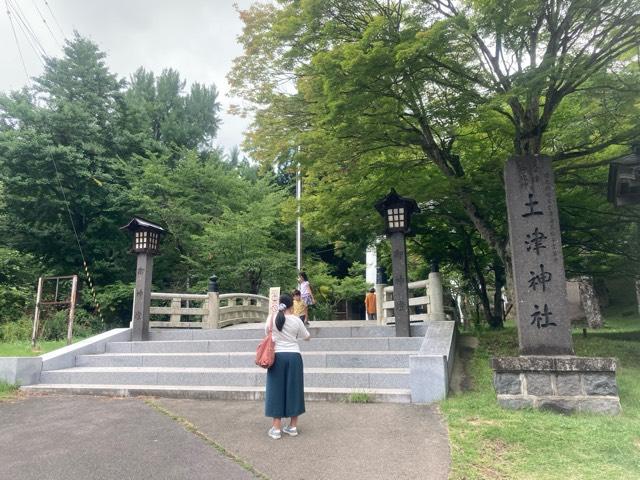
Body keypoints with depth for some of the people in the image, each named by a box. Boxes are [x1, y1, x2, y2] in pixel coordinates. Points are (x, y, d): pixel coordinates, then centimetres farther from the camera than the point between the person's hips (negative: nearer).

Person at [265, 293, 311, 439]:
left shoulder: (272, 318, -3)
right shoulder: (296, 320, -4)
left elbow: (267, 332, 17)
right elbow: (307, 337, 9)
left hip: (277, 357, 0)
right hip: (293, 357, 0)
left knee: (277, 390, 6)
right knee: (293, 389, 9)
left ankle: (276, 428, 8)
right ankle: (293, 426, 16)